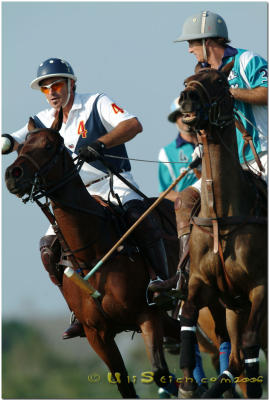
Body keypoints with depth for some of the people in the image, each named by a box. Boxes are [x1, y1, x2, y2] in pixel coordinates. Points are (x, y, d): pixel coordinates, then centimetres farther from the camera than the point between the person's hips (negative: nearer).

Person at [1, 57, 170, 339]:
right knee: (49, 247, -11)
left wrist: (99, 144, -32)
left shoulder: (96, 105, -1)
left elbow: (133, 125, -16)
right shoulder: (45, 120, 13)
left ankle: (161, 280, -26)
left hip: (114, 185, -5)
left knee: (138, 217, -34)